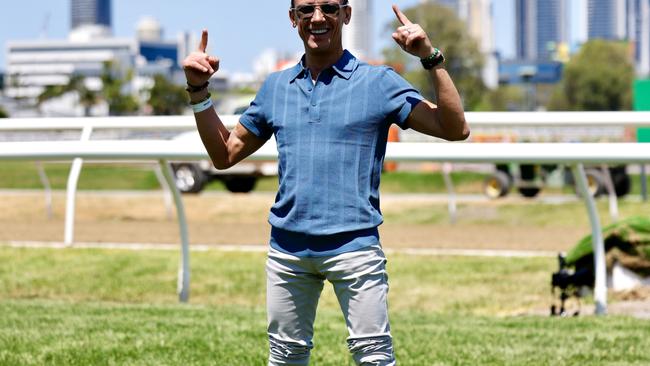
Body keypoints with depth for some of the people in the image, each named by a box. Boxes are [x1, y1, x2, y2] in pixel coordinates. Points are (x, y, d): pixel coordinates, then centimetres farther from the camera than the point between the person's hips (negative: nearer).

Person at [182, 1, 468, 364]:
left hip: (353, 244, -4)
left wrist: (432, 58, -13)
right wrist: (199, 90, 12)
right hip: (287, 248, 4)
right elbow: (225, 154, 21)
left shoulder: (379, 82, 3)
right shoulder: (276, 86, 15)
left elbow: (456, 129, -4)